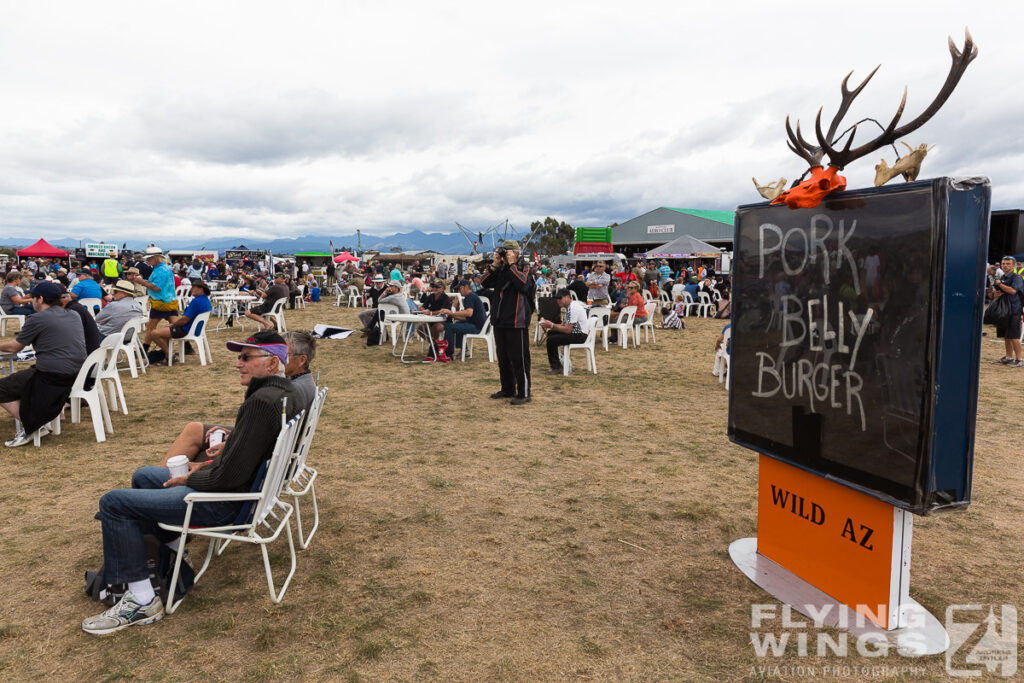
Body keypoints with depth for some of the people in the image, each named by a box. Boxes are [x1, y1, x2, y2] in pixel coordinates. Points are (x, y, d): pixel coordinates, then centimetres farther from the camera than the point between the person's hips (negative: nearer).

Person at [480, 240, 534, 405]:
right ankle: (507, 389, 27)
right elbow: (485, 282, 4)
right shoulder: (500, 269, 14)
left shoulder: (524, 268, -2)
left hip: (516, 321, -7)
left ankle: (524, 393, 1)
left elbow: (522, 283, -22)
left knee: (519, 359, -5)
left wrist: (511, 264, -14)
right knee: (503, 358, 15)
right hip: (499, 320, 7)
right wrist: (495, 265, -3)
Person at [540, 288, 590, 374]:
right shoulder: (568, 307, 14)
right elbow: (563, 325, 13)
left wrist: (551, 325, -18)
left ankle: (556, 368, -7)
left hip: (580, 335, -11)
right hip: (574, 332, 11)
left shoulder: (573, 308, -20)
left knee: (551, 340, -19)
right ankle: (556, 362, 17)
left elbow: (567, 330, -23)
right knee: (550, 333, 15)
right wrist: (549, 325, -3)